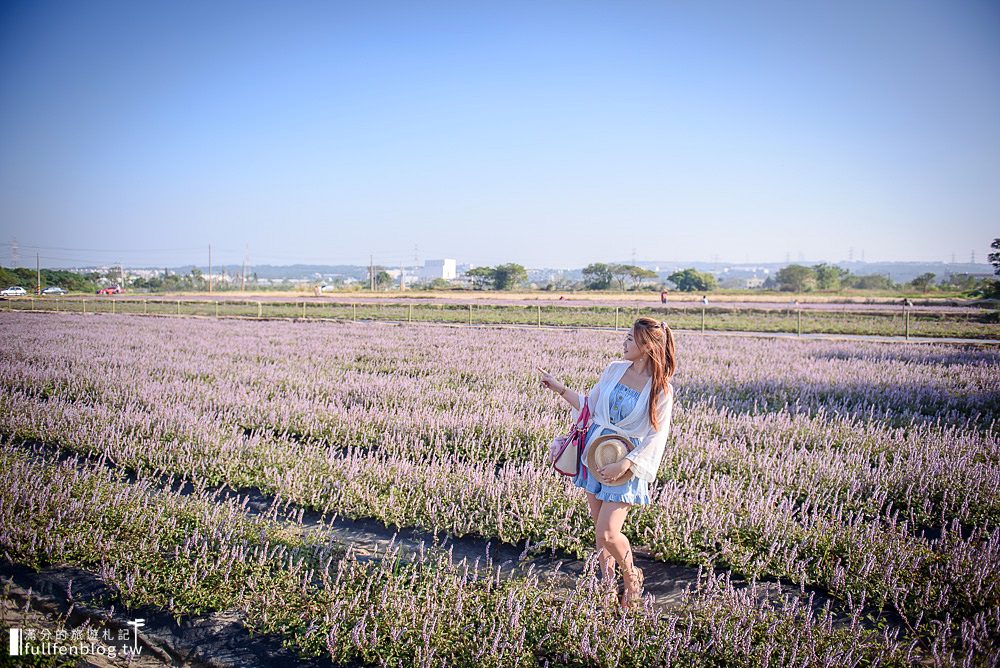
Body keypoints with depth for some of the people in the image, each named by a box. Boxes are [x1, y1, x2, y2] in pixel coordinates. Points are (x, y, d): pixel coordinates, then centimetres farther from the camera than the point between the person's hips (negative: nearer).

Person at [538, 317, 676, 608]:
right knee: (599, 527, 13)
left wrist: (624, 464, -18)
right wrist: (560, 389, 5)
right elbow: (589, 405, 12)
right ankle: (605, 579, 35)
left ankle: (631, 575, 20)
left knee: (607, 533, -9)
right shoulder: (615, 369, 2)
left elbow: (656, 436, -12)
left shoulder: (660, 388, -13)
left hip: (627, 461, -5)